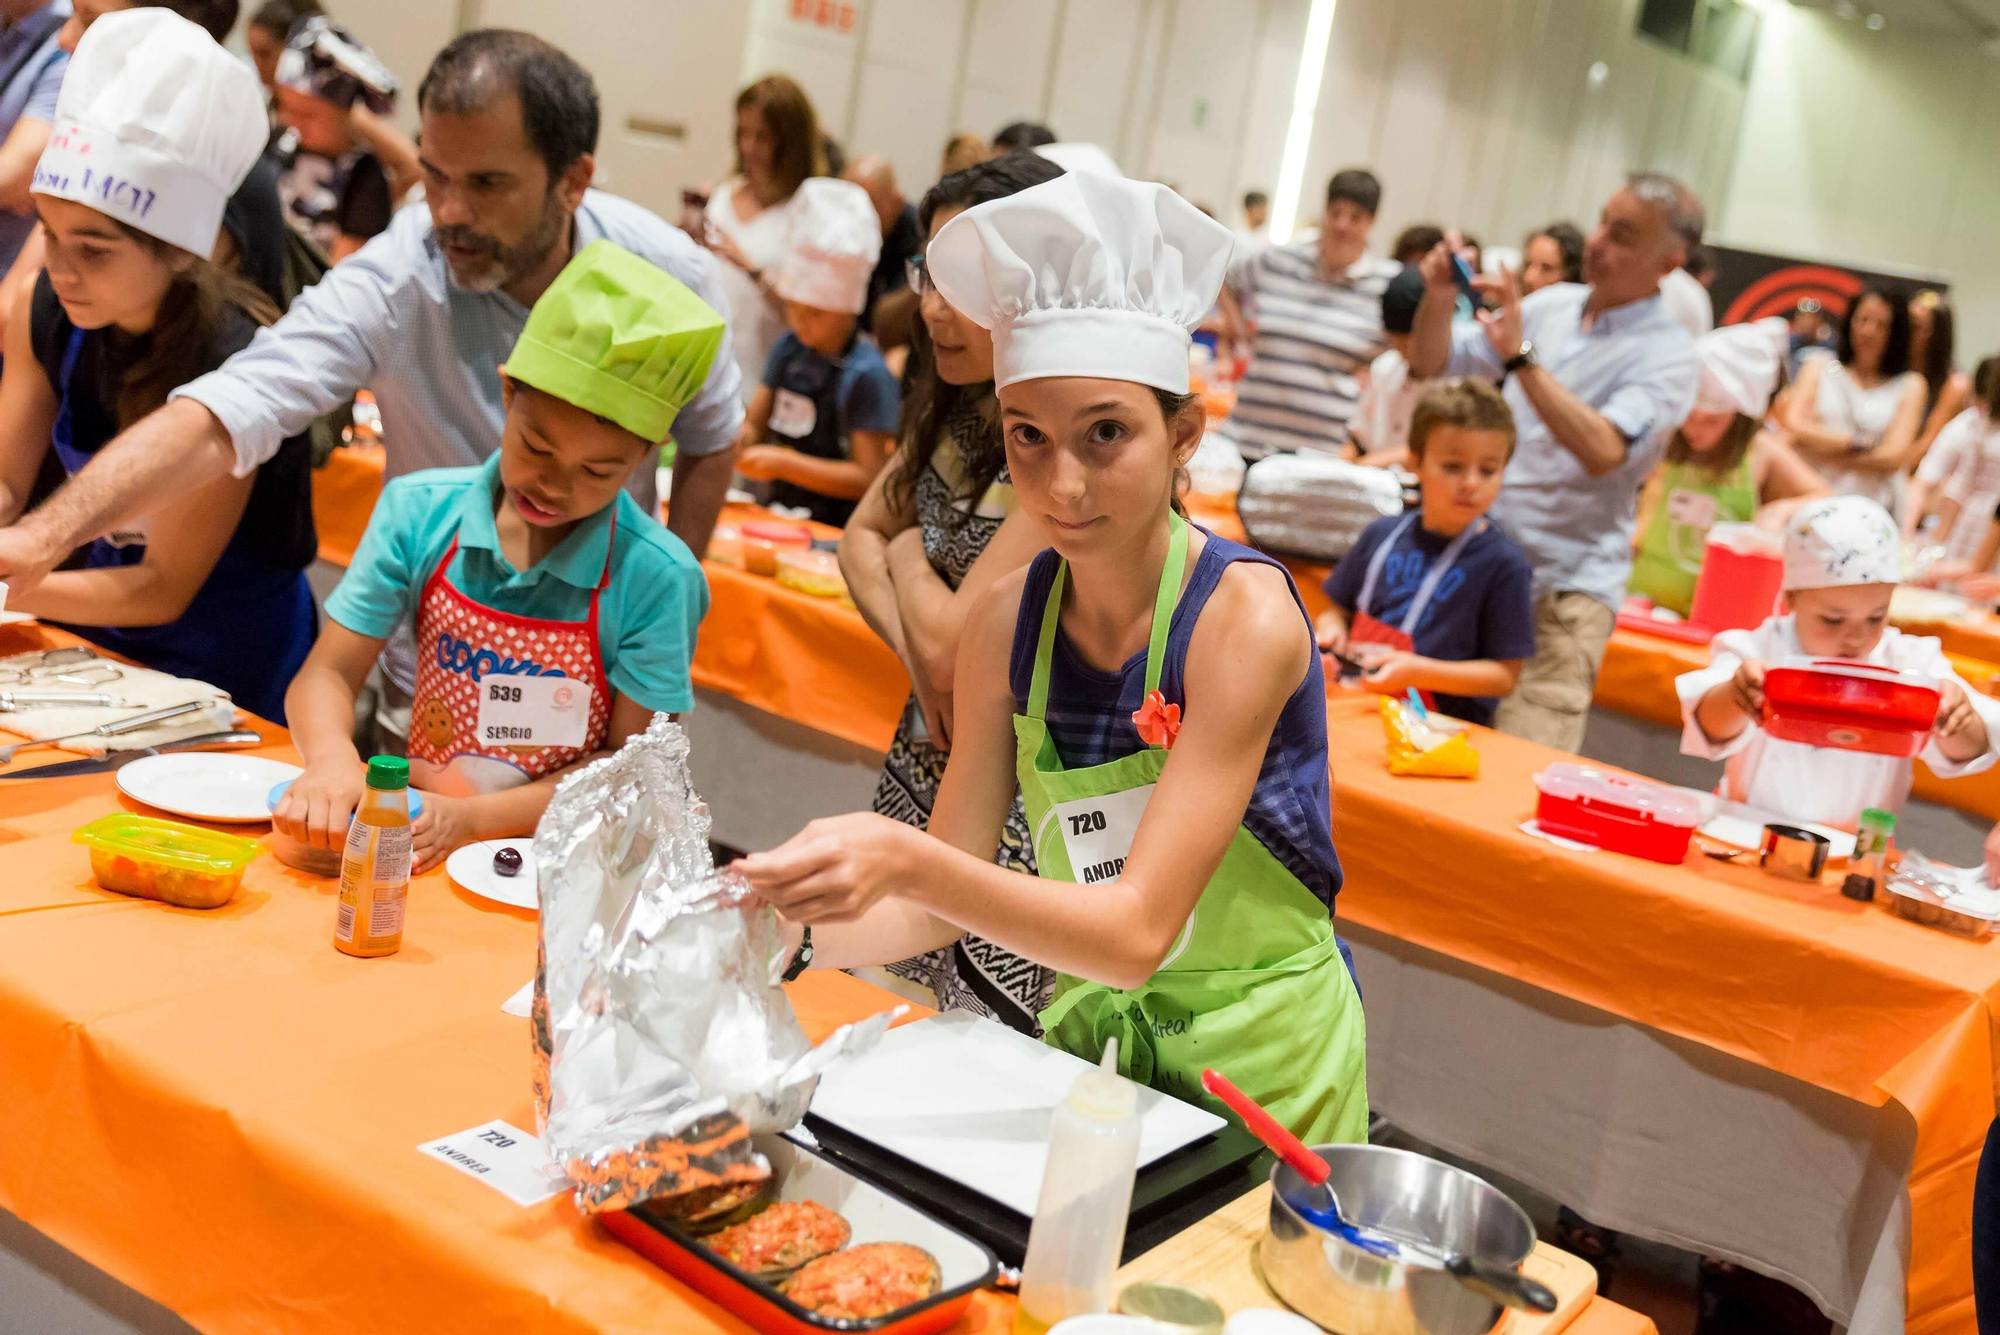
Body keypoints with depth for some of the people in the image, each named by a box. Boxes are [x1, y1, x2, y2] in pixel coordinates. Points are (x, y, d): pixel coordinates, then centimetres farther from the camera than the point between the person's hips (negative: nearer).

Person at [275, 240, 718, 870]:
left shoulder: (657, 577, -12)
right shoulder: (418, 512, -1)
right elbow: (327, 674, 1)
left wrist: (472, 819, -18)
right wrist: (333, 759, -22)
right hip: (414, 819, 2)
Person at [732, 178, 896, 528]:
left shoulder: (867, 374, -11)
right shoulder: (790, 347, 9)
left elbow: (868, 478, -12)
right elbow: (754, 424, 18)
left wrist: (784, 463, -16)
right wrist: (734, 439, -6)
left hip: (834, 529, -6)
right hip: (782, 513, 6)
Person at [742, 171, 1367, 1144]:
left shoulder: (1242, 615, -21)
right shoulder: (1011, 620, -6)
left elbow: (1137, 932, -27)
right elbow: (944, 903, -2)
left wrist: (910, 865, -39)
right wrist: (793, 929, -19)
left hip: (1259, 1064, -3)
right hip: (1089, 1030, 4)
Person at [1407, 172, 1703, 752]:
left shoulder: (1668, 355, -7)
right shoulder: (1551, 305, 11)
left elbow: (1605, 451, -24)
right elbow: (1432, 363, 15)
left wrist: (1520, 357, -27)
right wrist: (1438, 299, -5)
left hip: (1564, 590, -5)